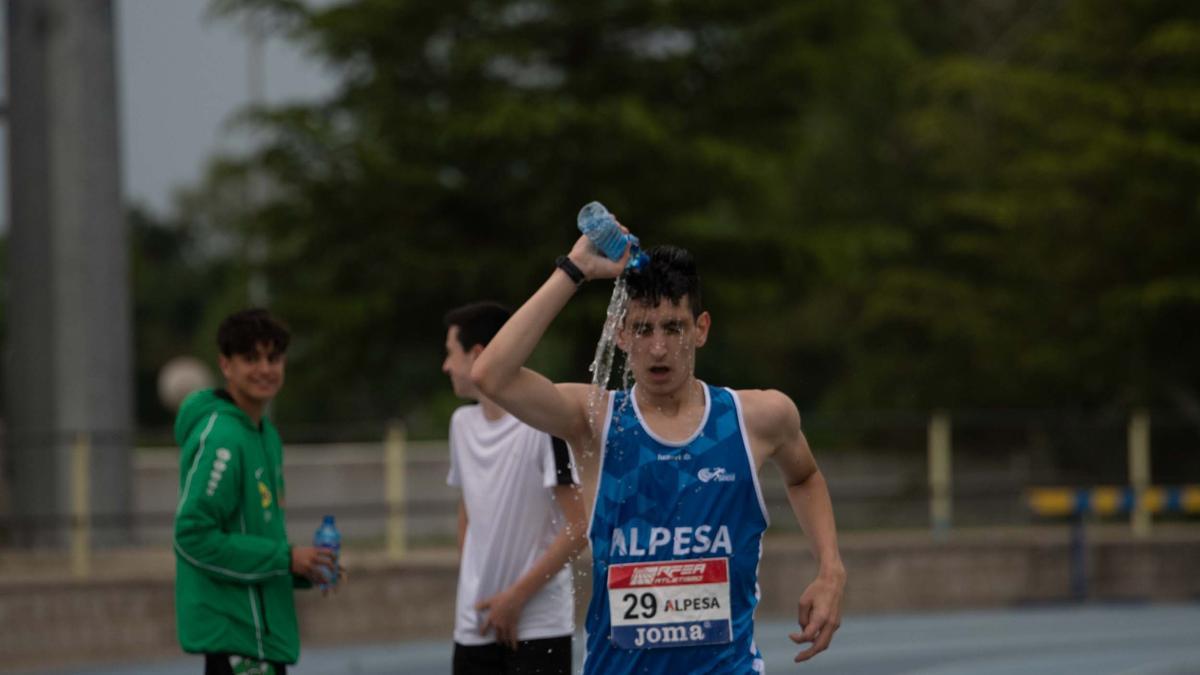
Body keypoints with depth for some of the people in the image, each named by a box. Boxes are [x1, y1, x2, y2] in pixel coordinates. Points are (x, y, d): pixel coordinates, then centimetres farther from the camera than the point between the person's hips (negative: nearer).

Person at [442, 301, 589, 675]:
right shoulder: (462, 423, 9)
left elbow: (579, 528, -14)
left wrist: (516, 597, -14)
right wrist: (471, 591, 11)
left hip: (539, 628, -7)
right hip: (475, 629, 7)